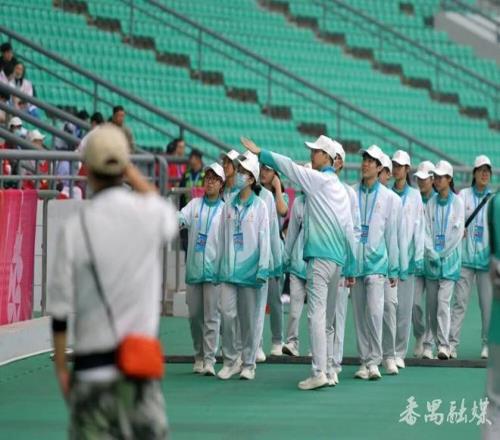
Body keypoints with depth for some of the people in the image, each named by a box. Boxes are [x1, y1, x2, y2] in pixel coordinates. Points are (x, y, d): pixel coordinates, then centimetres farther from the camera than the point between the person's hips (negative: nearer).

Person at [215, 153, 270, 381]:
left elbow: (264, 238, -4)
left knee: (249, 317, 3)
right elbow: (222, 238, 13)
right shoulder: (228, 206, 10)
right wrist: (218, 266, 11)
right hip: (229, 269, 3)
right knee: (227, 313, -4)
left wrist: (263, 268, -10)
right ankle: (231, 360, 8)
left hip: (250, 269, -3)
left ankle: (248, 363, 11)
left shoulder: (259, 206, -1)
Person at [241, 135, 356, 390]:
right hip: (338, 258, 9)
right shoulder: (340, 189, 18)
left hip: (320, 256, -9)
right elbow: (349, 230, 18)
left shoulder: (318, 179, -5)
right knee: (328, 317, 12)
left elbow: (288, 166, -3)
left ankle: (319, 373, -16)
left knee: (316, 314, -11)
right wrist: (350, 268, 20)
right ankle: (329, 370, 14)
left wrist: (260, 153, 10)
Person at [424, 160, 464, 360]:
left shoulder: (457, 203, -1)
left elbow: (458, 231, -5)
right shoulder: (430, 203, 9)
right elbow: (426, 229, 6)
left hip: (450, 258, -4)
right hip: (431, 258, 4)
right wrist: (431, 252, -7)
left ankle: (444, 345, -16)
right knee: (431, 303, 3)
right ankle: (436, 342, 11)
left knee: (443, 301, -13)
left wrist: (443, 254, -7)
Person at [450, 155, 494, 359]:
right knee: (460, 301, -5)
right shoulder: (463, 195, 5)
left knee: (488, 303, 1)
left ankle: (487, 344, 10)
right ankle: (452, 343, -6)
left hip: (486, 257, 1)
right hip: (465, 256, -1)